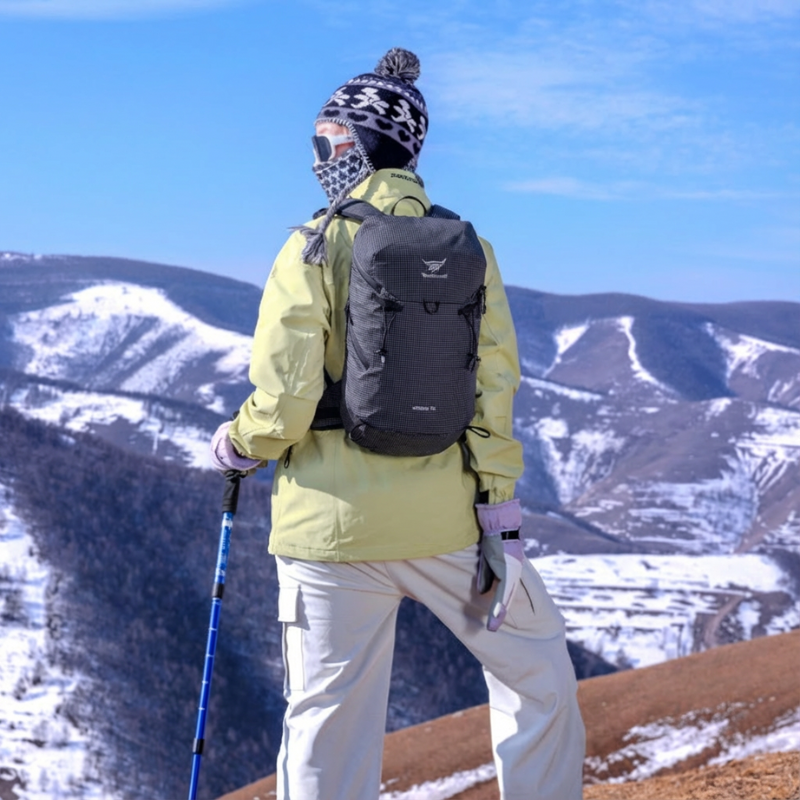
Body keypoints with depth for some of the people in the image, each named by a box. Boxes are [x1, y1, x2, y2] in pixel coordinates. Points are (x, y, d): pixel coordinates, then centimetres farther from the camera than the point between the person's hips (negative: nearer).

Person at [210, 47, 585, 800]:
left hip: (332, 526, -2)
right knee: (537, 668, 20)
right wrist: (500, 522, 0)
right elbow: (493, 395, -2)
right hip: (444, 522, 2)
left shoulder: (315, 247, -8)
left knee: (327, 723, 6)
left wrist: (235, 442, 8)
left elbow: (285, 405, -12)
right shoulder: (468, 250, 1)